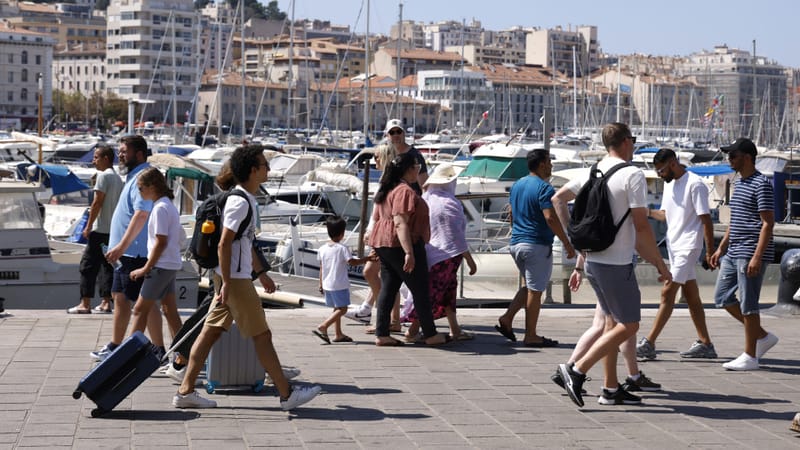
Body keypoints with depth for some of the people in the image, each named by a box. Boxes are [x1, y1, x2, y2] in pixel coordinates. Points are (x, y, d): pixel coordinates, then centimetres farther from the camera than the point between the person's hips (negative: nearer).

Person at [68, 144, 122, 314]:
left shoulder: (104, 175, -11)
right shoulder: (118, 178, 16)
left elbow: (97, 202, -15)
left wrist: (88, 226, -12)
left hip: (100, 229, -8)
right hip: (114, 229, 8)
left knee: (88, 265, -5)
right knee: (107, 264, 10)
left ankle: (85, 304, -6)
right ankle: (106, 302, 8)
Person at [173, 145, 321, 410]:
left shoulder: (247, 199, 14)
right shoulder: (240, 202, -17)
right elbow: (224, 244, -21)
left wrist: (261, 273, 28)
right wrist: (226, 284, -23)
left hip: (232, 278, 10)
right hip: (235, 279, -10)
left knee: (211, 331, 9)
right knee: (262, 335, -2)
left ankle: (186, 391, 10)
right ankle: (287, 395, 6)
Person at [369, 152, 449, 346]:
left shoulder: (386, 190, 15)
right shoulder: (405, 191, -16)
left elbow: (376, 216, 22)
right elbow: (400, 223, -24)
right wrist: (409, 253, -28)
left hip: (382, 243, 10)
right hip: (400, 244, -10)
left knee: (388, 287, 9)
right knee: (420, 290, -1)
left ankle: (381, 334, 6)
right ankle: (430, 334, 5)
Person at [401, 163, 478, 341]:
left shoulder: (424, 200, 8)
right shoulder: (449, 203, -14)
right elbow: (456, 236, -14)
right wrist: (470, 260, -8)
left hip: (427, 253, 8)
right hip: (447, 255, -8)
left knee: (448, 292, 16)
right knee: (433, 293, -3)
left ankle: (455, 330, 21)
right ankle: (413, 330, -3)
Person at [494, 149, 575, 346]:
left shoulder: (517, 185, 12)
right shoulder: (543, 188, -14)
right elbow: (550, 218, -22)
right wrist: (567, 243, -18)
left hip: (516, 243, 8)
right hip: (537, 245, -8)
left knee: (530, 286, 20)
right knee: (535, 290, -1)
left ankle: (506, 319, 8)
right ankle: (531, 336, 3)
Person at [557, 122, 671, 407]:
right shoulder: (633, 175, -12)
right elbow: (641, 226, -14)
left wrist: (579, 265, 24)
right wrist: (660, 264, -6)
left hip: (593, 260, 8)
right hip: (617, 263, -8)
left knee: (613, 322, 16)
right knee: (628, 326, -1)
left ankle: (611, 389, 19)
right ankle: (577, 370, -10)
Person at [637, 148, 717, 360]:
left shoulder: (695, 184, -13)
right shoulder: (669, 184, 13)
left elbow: (706, 219, -14)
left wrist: (710, 252, -15)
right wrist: (648, 212, -1)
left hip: (688, 246, -9)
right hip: (674, 246, 9)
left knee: (668, 293, -12)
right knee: (691, 296, 11)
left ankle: (648, 344, -13)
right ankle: (705, 344, 16)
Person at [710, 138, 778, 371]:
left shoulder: (761, 184, -13)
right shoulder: (739, 183, 16)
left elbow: (768, 223, -16)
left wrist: (757, 256, -22)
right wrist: (721, 249, 20)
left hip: (750, 253, -10)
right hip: (733, 253, 10)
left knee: (748, 304, -5)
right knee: (722, 297, 10)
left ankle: (750, 356, 4)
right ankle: (763, 337, 19)